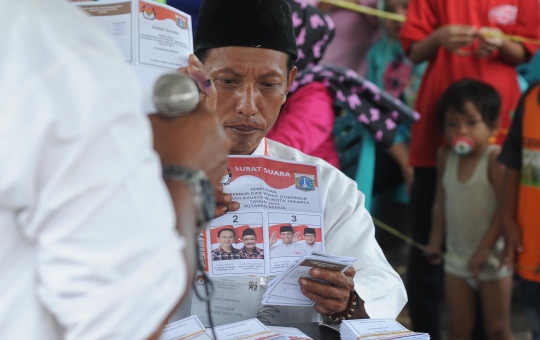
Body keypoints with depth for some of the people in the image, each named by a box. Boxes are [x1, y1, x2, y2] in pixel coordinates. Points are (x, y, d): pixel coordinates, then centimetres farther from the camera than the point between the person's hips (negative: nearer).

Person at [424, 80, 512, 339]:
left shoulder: (495, 158, -18)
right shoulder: (446, 157, 0)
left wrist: (484, 249, -19)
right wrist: (435, 241, 10)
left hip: (491, 257, -5)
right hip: (456, 257, 5)